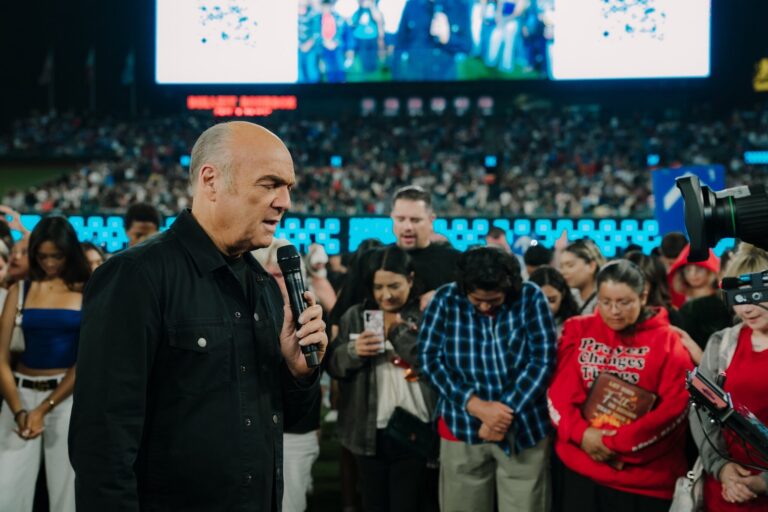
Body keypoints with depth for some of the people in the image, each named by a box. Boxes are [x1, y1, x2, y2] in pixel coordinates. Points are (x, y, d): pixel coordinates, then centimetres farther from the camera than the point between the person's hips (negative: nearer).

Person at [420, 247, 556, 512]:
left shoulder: (530, 297, -4)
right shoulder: (446, 299, -2)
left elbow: (543, 361, -7)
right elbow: (429, 358, -5)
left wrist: (506, 412, -14)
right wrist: (476, 406, -15)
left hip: (524, 428, -1)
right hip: (462, 427, 1)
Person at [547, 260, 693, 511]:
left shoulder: (666, 341, -3)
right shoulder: (578, 331, 4)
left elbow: (676, 407, -10)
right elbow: (558, 393, 2)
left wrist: (618, 442, -16)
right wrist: (580, 433, -15)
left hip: (646, 480, -2)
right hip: (580, 469, 2)